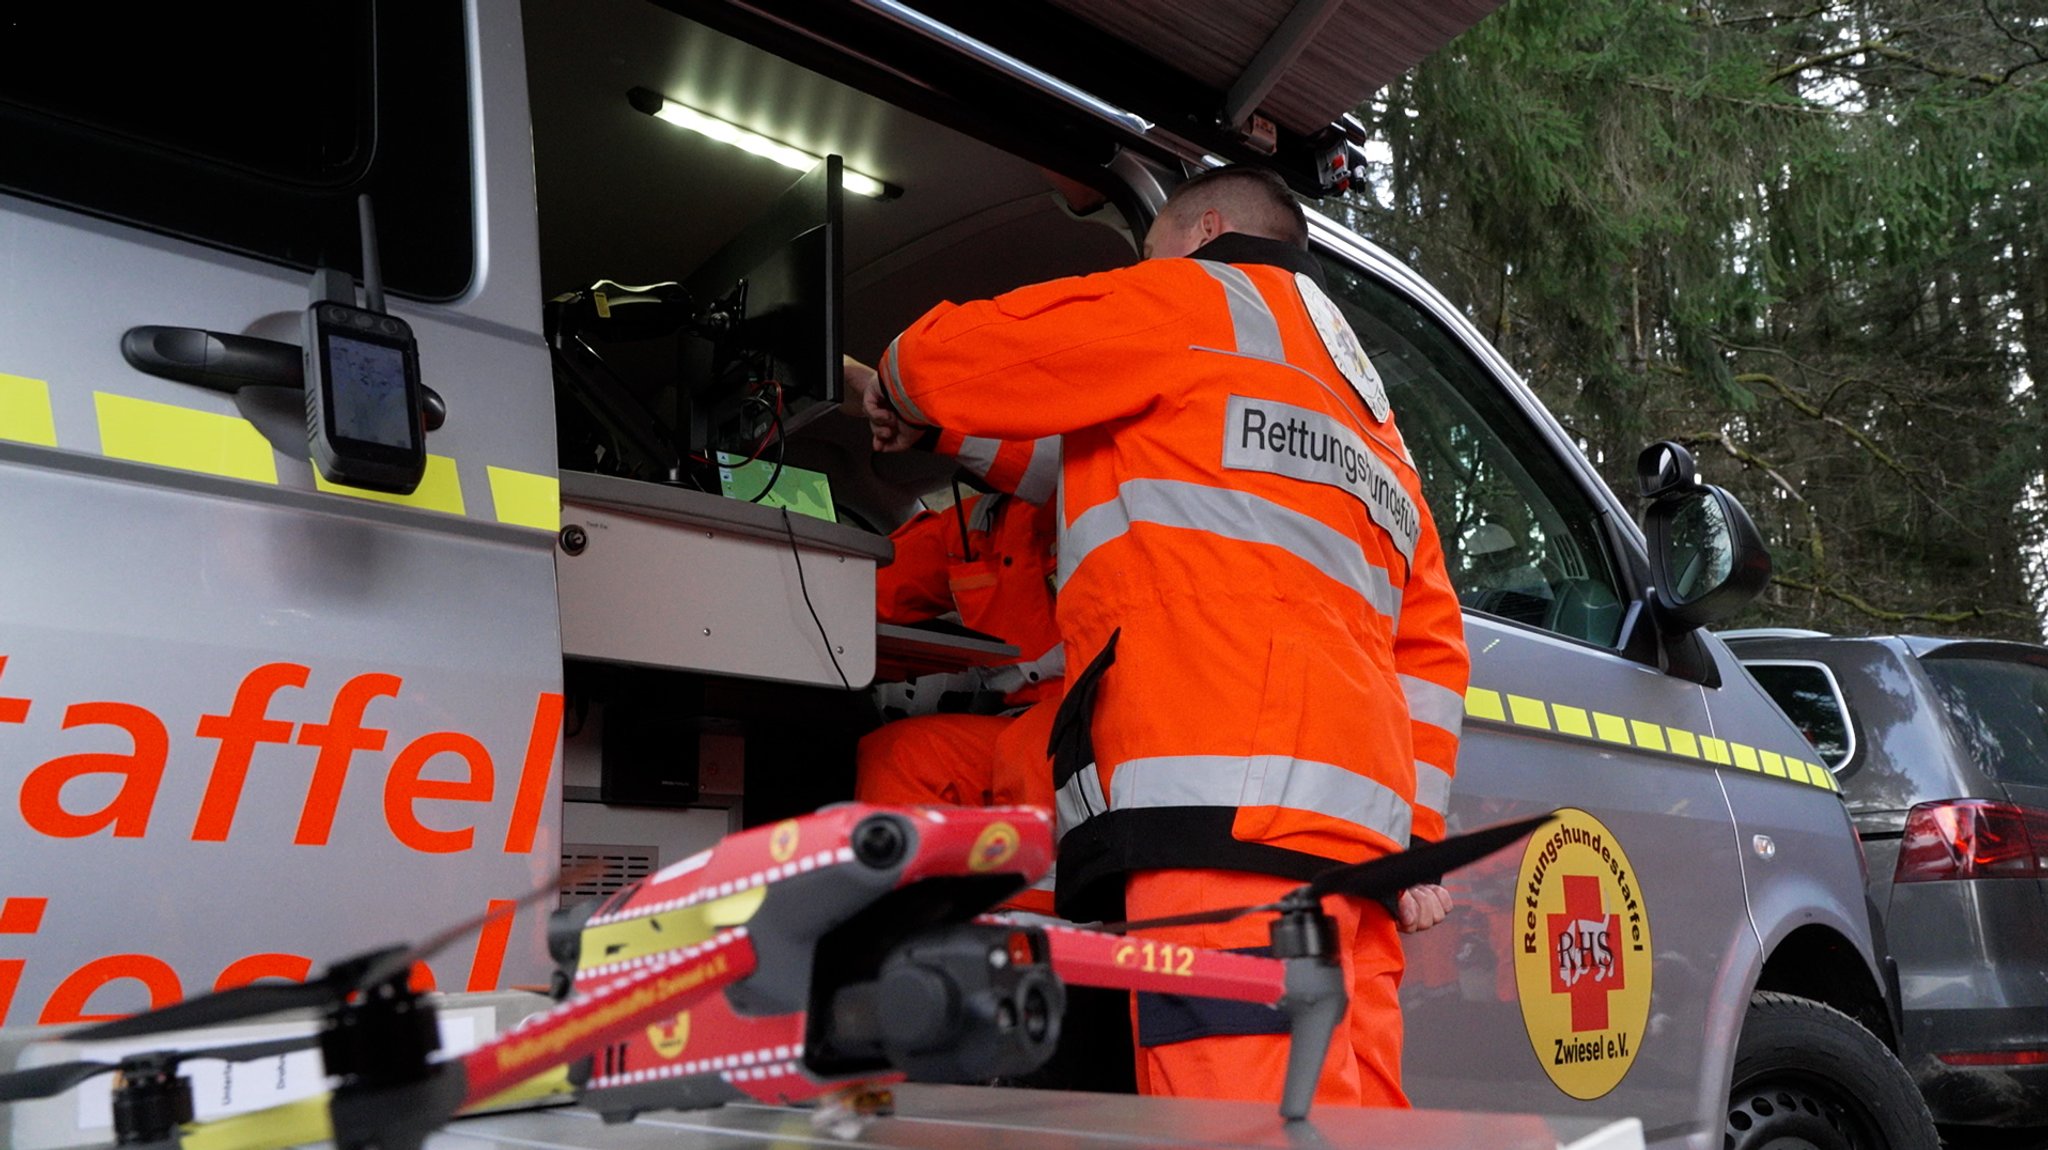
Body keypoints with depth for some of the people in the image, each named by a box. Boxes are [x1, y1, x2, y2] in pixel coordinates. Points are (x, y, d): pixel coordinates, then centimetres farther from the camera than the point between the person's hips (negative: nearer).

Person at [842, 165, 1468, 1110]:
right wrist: (1413, 838, 20)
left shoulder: (1200, 295, 12)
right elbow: (1429, 648, 26)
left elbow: (947, 355, 7)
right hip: (1352, 828, 9)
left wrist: (892, 392, 30)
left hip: (1225, 812, -9)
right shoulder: (1365, 410, 35)